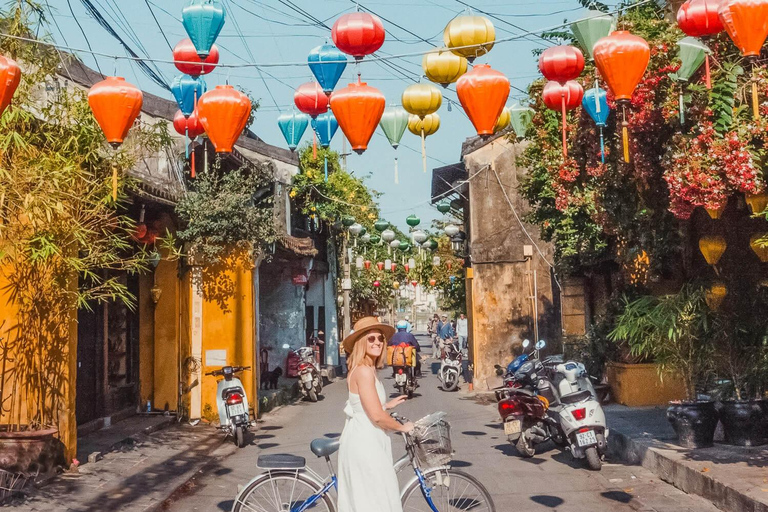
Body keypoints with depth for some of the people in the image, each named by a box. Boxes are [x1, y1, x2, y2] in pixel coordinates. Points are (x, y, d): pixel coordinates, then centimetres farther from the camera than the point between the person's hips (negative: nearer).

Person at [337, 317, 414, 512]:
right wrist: (402, 427, -8)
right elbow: (378, 417, -23)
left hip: (364, 439, 10)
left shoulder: (365, 369, 12)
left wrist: (388, 405, 24)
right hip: (364, 442, -10)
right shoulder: (364, 371, -20)